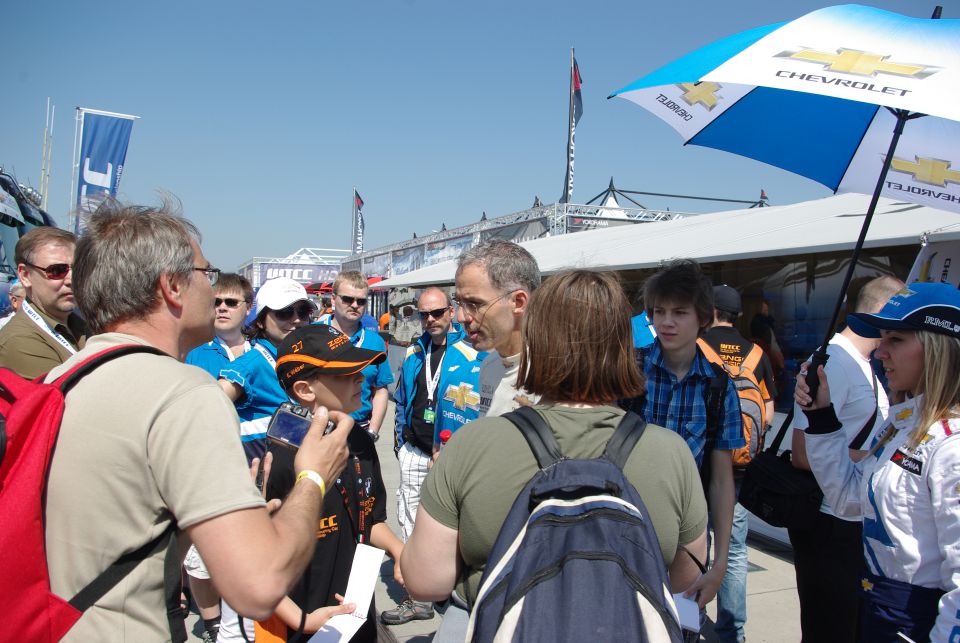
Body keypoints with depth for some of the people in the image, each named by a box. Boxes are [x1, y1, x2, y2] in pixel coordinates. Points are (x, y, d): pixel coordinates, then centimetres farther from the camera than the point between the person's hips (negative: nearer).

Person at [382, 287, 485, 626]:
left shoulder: (472, 354, -9)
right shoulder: (413, 353, 9)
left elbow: (479, 407, -8)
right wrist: (401, 441, 16)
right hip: (414, 452, 5)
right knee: (411, 520, 7)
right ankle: (418, 597, 19)